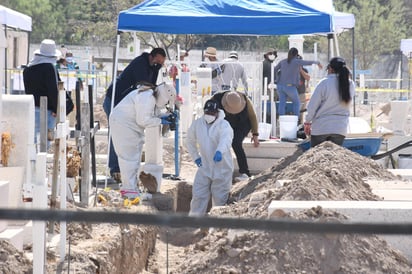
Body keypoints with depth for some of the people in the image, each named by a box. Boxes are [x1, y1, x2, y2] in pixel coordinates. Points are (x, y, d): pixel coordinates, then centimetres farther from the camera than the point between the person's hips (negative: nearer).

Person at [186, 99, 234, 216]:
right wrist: (195, 157, 10)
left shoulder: (223, 125, -17)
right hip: (204, 167, 4)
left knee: (220, 198, 4)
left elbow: (226, 138, -39)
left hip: (222, 168, -4)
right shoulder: (197, 124, 0)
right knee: (198, 196, 1)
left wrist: (220, 151, -59)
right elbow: (190, 141, 19)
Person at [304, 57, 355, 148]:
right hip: (340, 128, 4)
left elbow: (312, 105, -9)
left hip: (321, 127, -3)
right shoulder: (350, 84, 0)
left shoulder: (324, 83, -12)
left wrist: (307, 122, 5)